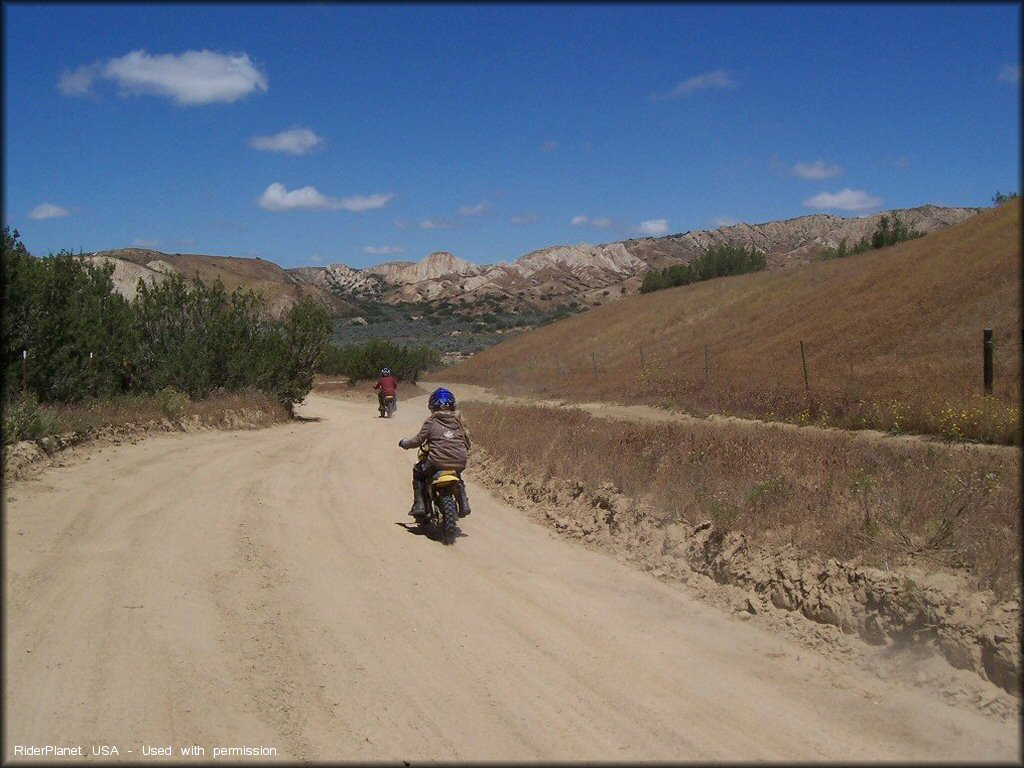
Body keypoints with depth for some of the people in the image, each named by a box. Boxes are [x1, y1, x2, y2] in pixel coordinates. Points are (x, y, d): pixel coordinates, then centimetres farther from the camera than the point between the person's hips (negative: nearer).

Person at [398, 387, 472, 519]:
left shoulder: (431, 421, 1)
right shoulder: (458, 419, 12)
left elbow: (418, 440, 1)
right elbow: (467, 440, 17)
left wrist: (404, 443, 20)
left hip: (438, 461, -4)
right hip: (460, 462, 4)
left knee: (418, 471, 23)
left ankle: (419, 505, 12)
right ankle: (464, 503, 23)